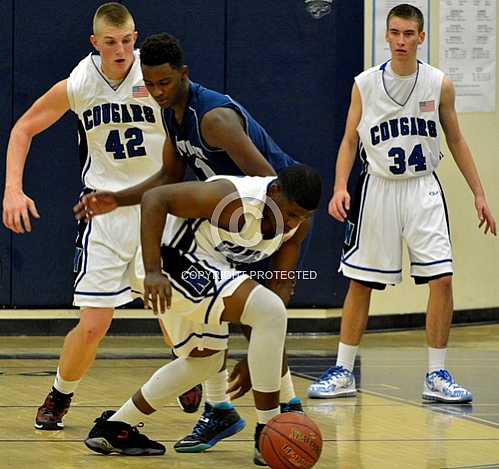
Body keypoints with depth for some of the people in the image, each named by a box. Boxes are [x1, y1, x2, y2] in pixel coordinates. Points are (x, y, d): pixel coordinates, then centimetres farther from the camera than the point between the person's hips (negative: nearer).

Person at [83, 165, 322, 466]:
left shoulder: (298, 221, -4)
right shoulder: (233, 198, -28)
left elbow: (282, 284, 2)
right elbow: (155, 198, -28)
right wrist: (153, 271, -35)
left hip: (205, 269, 10)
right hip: (177, 261, -10)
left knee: (206, 361, 23)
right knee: (270, 310, -24)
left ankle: (113, 428, 34)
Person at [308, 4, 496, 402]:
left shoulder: (439, 85, -1)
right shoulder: (365, 84, -3)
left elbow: (455, 140, 9)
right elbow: (350, 140, 4)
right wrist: (340, 187, -10)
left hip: (423, 189, 0)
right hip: (378, 189, 0)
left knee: (442, 279, -10)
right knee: (360, 283, 4)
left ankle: (437, 376, 0)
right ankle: (343, 372, 15)